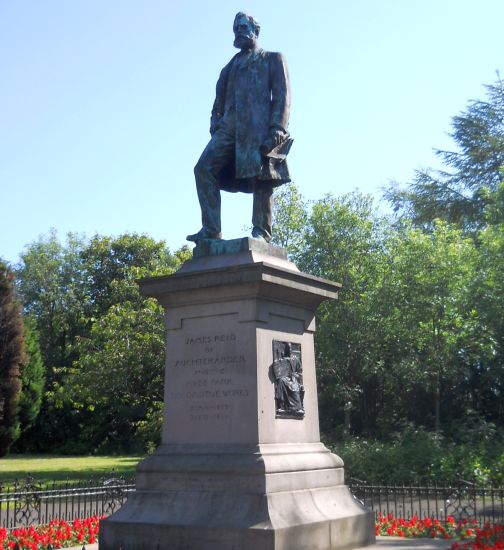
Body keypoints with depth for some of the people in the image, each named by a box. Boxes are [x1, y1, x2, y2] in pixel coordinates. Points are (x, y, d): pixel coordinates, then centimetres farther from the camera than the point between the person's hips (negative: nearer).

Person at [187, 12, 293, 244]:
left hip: (258, 126, -5)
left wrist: (277, 128, -12)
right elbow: (219, 100, 26)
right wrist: (215, 126, 9)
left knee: (259, 177, -11)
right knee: (204, 167, -14)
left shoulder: (273, 59, 15)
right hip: (230, 127, 5)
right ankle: (211, 229, -17)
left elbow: (282, 95, 2)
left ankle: (261, 235, -10)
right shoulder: (231, 66, 30)